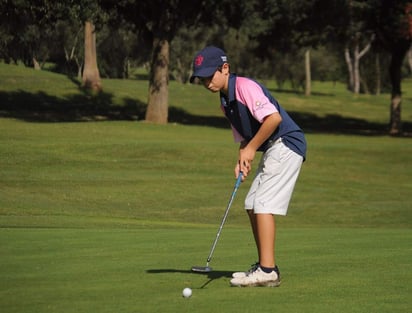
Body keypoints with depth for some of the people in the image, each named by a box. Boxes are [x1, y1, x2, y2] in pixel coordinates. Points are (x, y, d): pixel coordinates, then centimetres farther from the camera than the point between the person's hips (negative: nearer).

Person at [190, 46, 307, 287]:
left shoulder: (244, 86, -16)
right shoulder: (226, 102, 14)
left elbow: (274, 117, -27)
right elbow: (244, 137, 19)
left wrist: (252, 148, -19)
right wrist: (243, 160, -1)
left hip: (286, 143, -10)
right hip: (272, 150, 10)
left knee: (264, 205, -14)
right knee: (252, 206, 11)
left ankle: (267, 271, -14)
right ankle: (265, 266, 18)